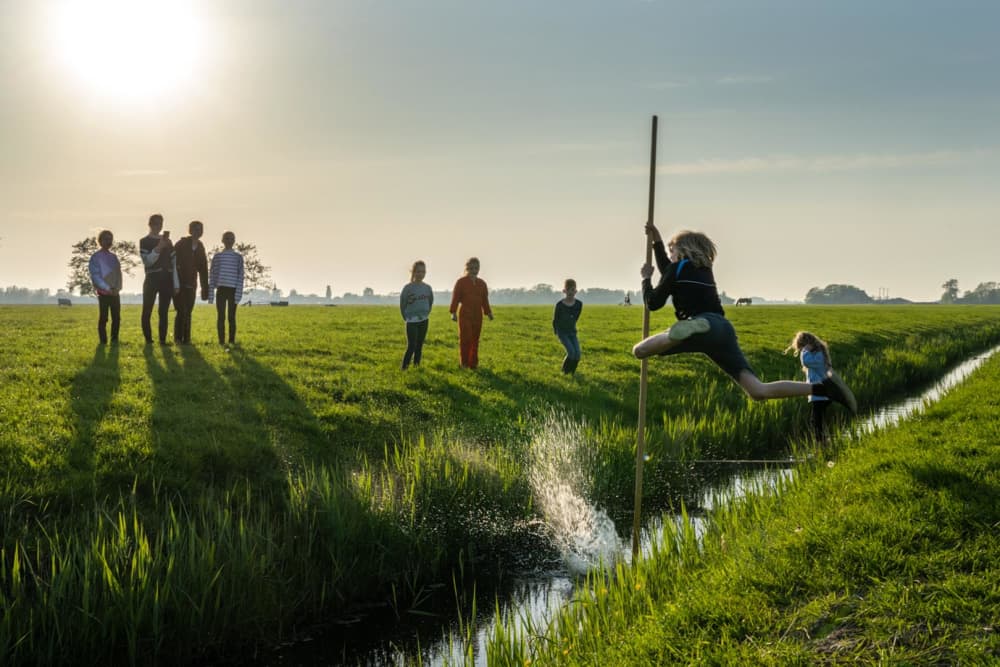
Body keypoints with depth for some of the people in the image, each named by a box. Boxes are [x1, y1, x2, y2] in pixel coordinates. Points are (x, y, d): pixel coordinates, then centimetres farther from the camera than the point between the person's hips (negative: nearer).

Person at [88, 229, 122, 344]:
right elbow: (95, 275, -9)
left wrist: (117, 288, -4)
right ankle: (103, 341, 1)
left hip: (115, 292, 5)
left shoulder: (114, 256, 13)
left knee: (116, 317, 3)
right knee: (103, 318, -4)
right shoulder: (95, 257, -3)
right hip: (103, 292, -5)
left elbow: (118, 273, 12)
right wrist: (107, 288, -15)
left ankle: (114, 339, 11)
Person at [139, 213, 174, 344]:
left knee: (164, 312, 2)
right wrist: (158, 248, -21)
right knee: (147, 310, -3)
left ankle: (163, 339, 3)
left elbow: (174, 259, 14)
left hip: (167, 280, 4)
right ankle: (148, 338, 2)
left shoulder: (167, 241, 15)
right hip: (152, 279, -4)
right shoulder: (144, 241, 2)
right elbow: (147, 261, -9)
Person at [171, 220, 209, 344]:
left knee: (188, 312, 3)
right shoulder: (181, 244, -8)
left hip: (191, 285, 5)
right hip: (178, 285, -5)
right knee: (181, 311, -9)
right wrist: (175, 285, -20)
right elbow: (174, 264, -14)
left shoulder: (200, 247, 9)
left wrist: (205, 288, 7)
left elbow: (203, 269, 12)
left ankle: (186, 338, 6)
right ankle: (178, 338, -2)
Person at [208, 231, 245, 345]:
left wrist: (238, 293, -9)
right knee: (221, 316, 0)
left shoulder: (238, 257, 5)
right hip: (221, 289, 1)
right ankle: (221, 340, 3)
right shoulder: (217, 256, 9)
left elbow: (240, 276, 0)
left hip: (233, 289, -1)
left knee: (231, 316, -1)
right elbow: (212, 275, 9)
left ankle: (232, 340, 4)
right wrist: (210, 293, 3)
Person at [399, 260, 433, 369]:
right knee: (411, 346, -9)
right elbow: (402, 305, -4)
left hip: (424, 321, 5)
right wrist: (406, 318, -2)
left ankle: (417, 367, 17)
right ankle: (404, 368, -3)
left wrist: (426, 314, 10)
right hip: (412, 321, -5)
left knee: (419, 346, 10)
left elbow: (430, 302, 17)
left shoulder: (427, 288, 2)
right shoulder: (407, 287, -10)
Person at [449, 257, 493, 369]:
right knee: (465, 339, -7)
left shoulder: (482, 283, 13)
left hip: (477, 315, 4)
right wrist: (453, 312, -14)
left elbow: (485, 300, 17)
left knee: (475, 340, 6)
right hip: (464, 314, -4)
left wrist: (488, 312, 11)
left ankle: (473, 363, 12)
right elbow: (455, 298, -6)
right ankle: (464, 363, 1)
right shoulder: (461, 282, -2)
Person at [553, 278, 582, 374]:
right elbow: (555, 320, -3)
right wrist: (557, 333, 0)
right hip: (562, 332, -4)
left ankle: (572, 372, 11)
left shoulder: (579, 304, -7)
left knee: (577, 354, -10)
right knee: (571, 352, -20)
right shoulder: (559, 304, -16)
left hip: (572, 332, 4)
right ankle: (565, 371, 2)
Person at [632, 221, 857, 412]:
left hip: (705, 324, -7)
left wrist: (646, 278, 27)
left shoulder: (679, 267, 10)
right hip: (724, 329, 7)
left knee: (639, 350, -13)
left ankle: (689, 330, -41)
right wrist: (657, 241, 48)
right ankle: (823, 386, -15)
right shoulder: (703, 268, 30)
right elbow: (670, 274, 46)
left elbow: (653, 303, 10)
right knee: (759, 391, -2)